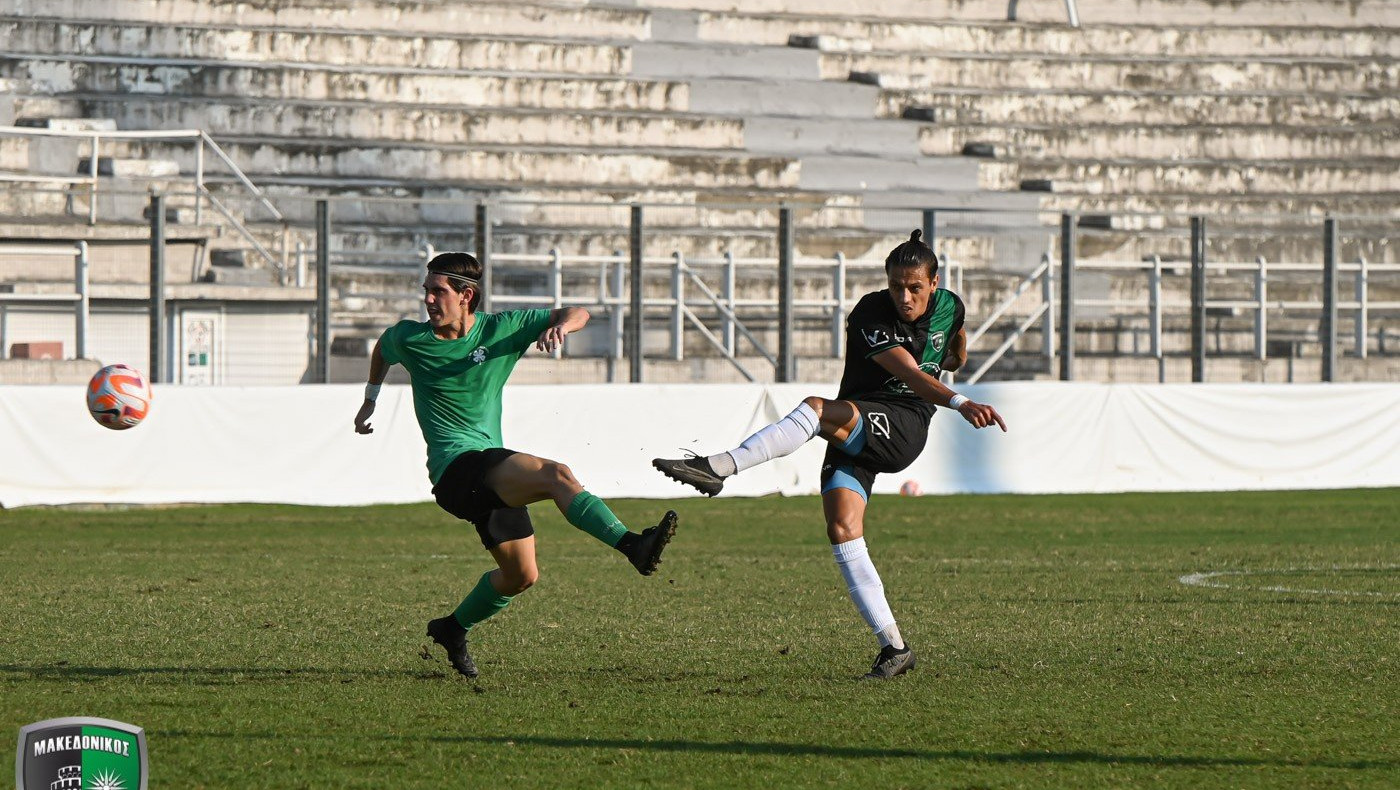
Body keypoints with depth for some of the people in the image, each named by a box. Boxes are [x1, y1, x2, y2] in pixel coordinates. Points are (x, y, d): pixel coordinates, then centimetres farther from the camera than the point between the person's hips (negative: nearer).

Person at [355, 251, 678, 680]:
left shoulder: (502, 329, 4)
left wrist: (560, 325, -15)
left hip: (494, 474, 5)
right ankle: (633, 546, -44)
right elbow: (382, 348, 26)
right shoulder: (410, 339, 1)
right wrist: (371, 399, 36)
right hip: (455, 465, -5)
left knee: (521, 575, 5)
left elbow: (578, 313, 8)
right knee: (555, 474, -28)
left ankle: (454, 629, 27)